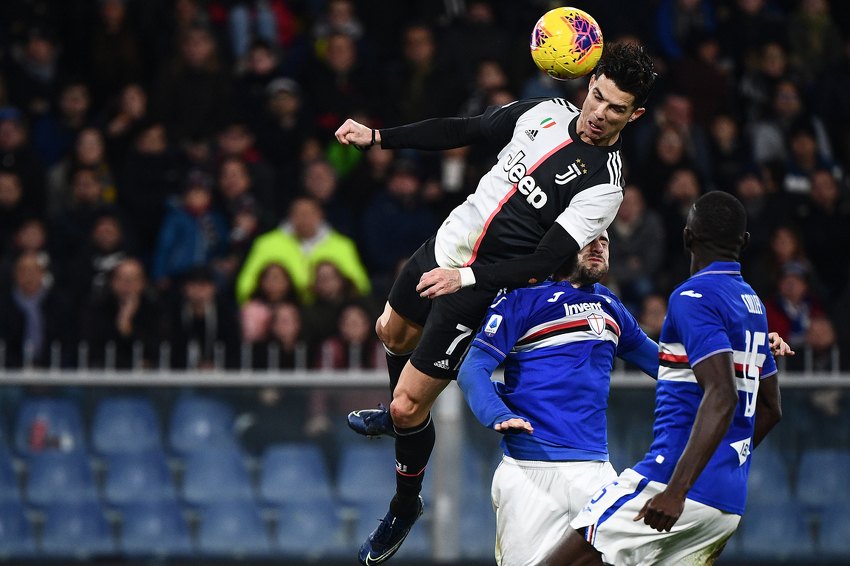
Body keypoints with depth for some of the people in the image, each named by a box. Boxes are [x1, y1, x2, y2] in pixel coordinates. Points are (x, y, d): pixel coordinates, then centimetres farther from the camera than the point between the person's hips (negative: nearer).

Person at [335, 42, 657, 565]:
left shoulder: (603, 187, -23)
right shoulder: (547, 111, -4)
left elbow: (542, 265, -26)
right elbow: (465, 131, 8)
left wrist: (466, 278, -36)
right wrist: (377, 138, 6)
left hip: (481, 290, -7)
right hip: (445, 246, 7)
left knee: (410, 406, -4)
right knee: (393, 331, 31)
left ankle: (405, 507, 22)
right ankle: (398, 414, 62)